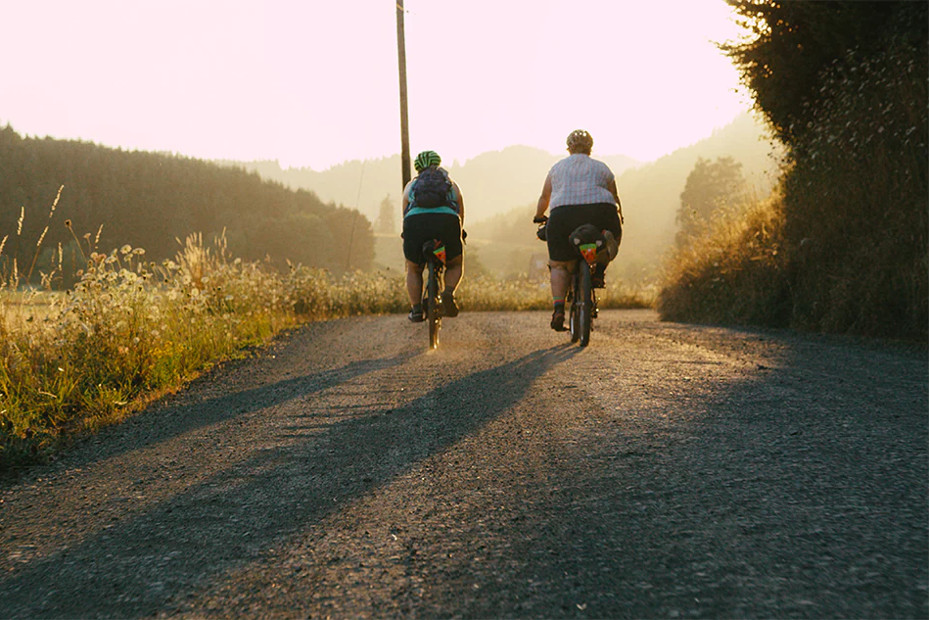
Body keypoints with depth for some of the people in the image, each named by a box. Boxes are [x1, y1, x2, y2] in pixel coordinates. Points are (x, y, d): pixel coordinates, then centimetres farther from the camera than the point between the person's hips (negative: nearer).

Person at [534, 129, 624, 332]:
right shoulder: (601, 168, 19)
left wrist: (539, 216, 44)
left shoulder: (557, 167, 20)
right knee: (612, 237, 30)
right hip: (600, 215, 0)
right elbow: (615, 199, 26)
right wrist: (619, 218, 43)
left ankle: (558, 308, -8)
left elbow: (544, 197, 27)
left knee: (559, 266, 9)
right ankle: (597, 272, 11)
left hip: (563, 218, 0)